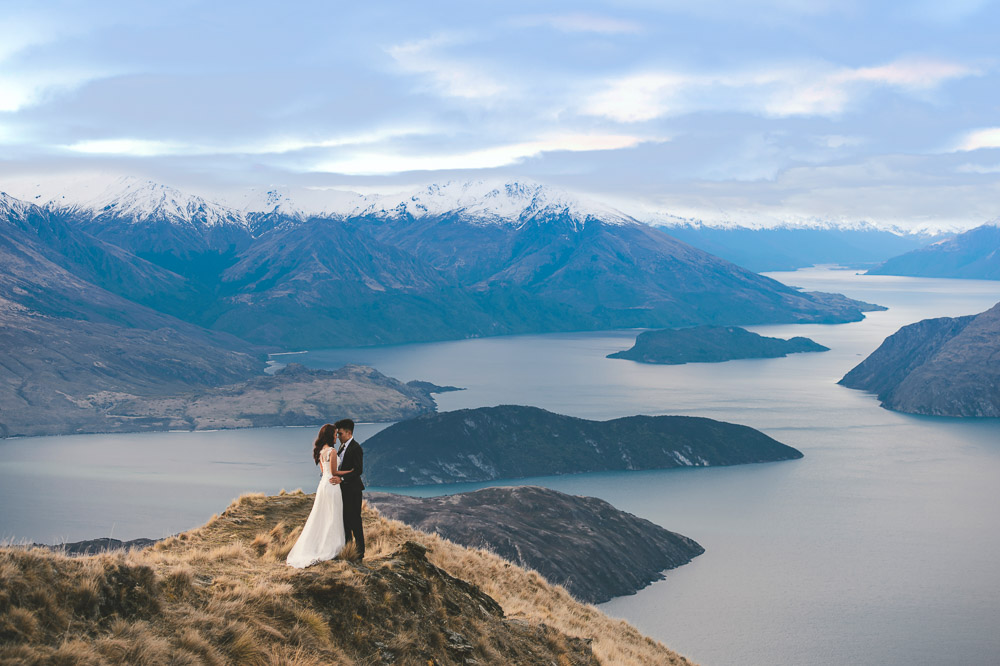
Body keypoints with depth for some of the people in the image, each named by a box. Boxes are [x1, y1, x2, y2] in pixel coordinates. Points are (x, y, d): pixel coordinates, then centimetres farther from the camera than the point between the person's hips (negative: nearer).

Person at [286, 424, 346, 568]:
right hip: (332, 485, -8)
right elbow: (334, 472, -15)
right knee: (332, 518, 0)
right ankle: (329, 549, 3)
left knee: (319, 518, 14)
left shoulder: (320, 451, 9)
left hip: (323, 484, 8)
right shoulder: (332, 451, -17)